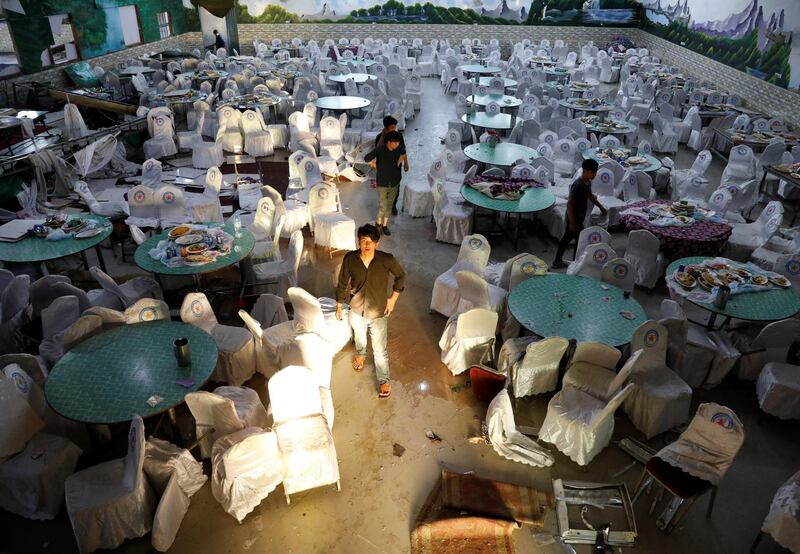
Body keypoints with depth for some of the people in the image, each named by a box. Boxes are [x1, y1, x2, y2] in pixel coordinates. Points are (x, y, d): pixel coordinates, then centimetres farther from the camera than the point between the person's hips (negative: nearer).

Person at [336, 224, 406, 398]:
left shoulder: (386, 259, -23)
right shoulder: (350, 258, -19)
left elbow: (400, 275, -4)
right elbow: (343, 283, -4)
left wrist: (393, 298, -4)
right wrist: (339, 305, 5)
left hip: (378, 313, -2)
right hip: (356, 310, 3)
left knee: (380, 350, 8)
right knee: (359, 337, 31)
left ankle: (384, 380, 31)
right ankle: (361, 353, 65)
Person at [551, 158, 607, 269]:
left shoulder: (588, 182, 3)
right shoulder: (578, 185, -27)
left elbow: (590, 196, 22)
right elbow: (569, 204, -26)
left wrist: (601, 207, 28)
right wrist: (572, 222, -25)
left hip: (579, 218, 10)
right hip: (574, 219, -10)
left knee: (567, 238, 18)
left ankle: (557, 262, 30)